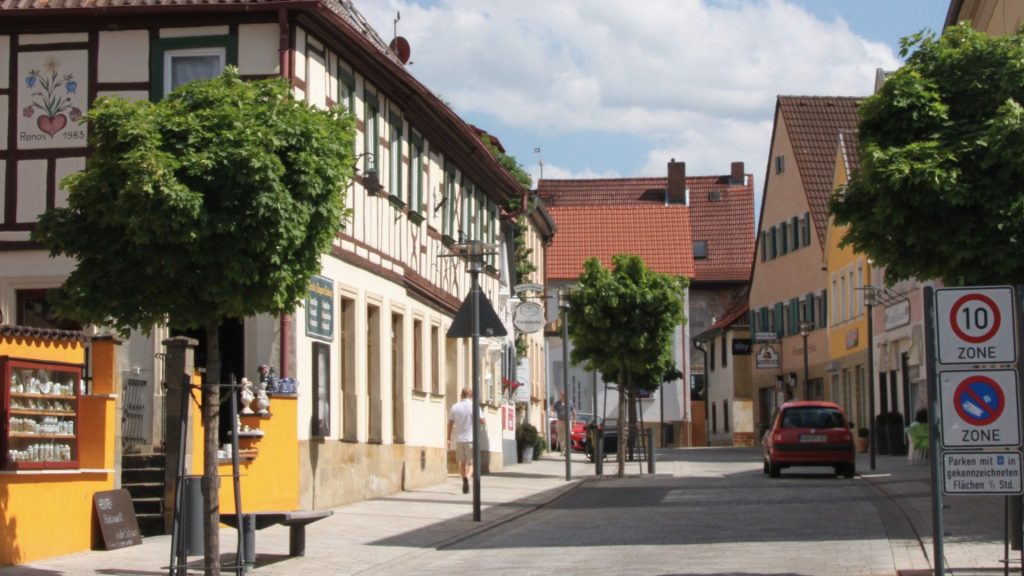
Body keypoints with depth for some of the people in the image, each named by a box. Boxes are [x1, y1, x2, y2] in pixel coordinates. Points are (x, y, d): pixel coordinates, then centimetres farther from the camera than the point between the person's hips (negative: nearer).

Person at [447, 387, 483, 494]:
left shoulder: (454, 407, 3)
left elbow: (450, 424, 4)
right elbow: (482, 421, -6)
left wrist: (449, 439, 8)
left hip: (459, 439, 2)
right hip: (471, 438, -2)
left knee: (462, 462, 15)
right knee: (471, 462, 2)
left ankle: (464, 480, 13)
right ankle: (466, 478, -23)